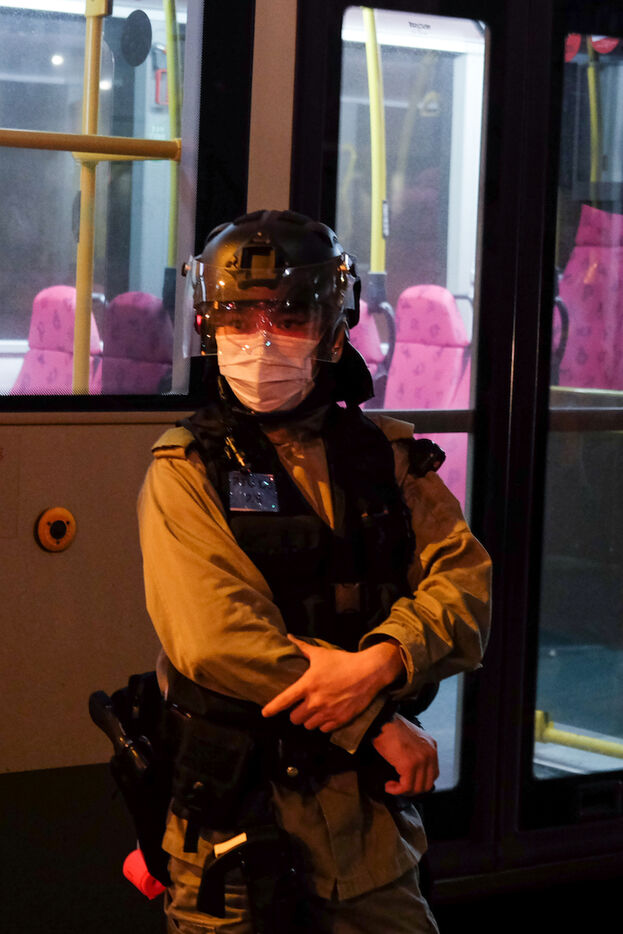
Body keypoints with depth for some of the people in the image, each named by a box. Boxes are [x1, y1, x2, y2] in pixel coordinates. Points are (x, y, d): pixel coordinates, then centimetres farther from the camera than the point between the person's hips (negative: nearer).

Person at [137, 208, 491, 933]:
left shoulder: (387, 457, 9)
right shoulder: (186, 472, -3)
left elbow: (465, 579, -4)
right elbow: (217, 639, -16)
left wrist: (380, 662, -24)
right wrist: (374, 724, -16)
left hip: (368, 795, 3)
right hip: (237, 806, -3)